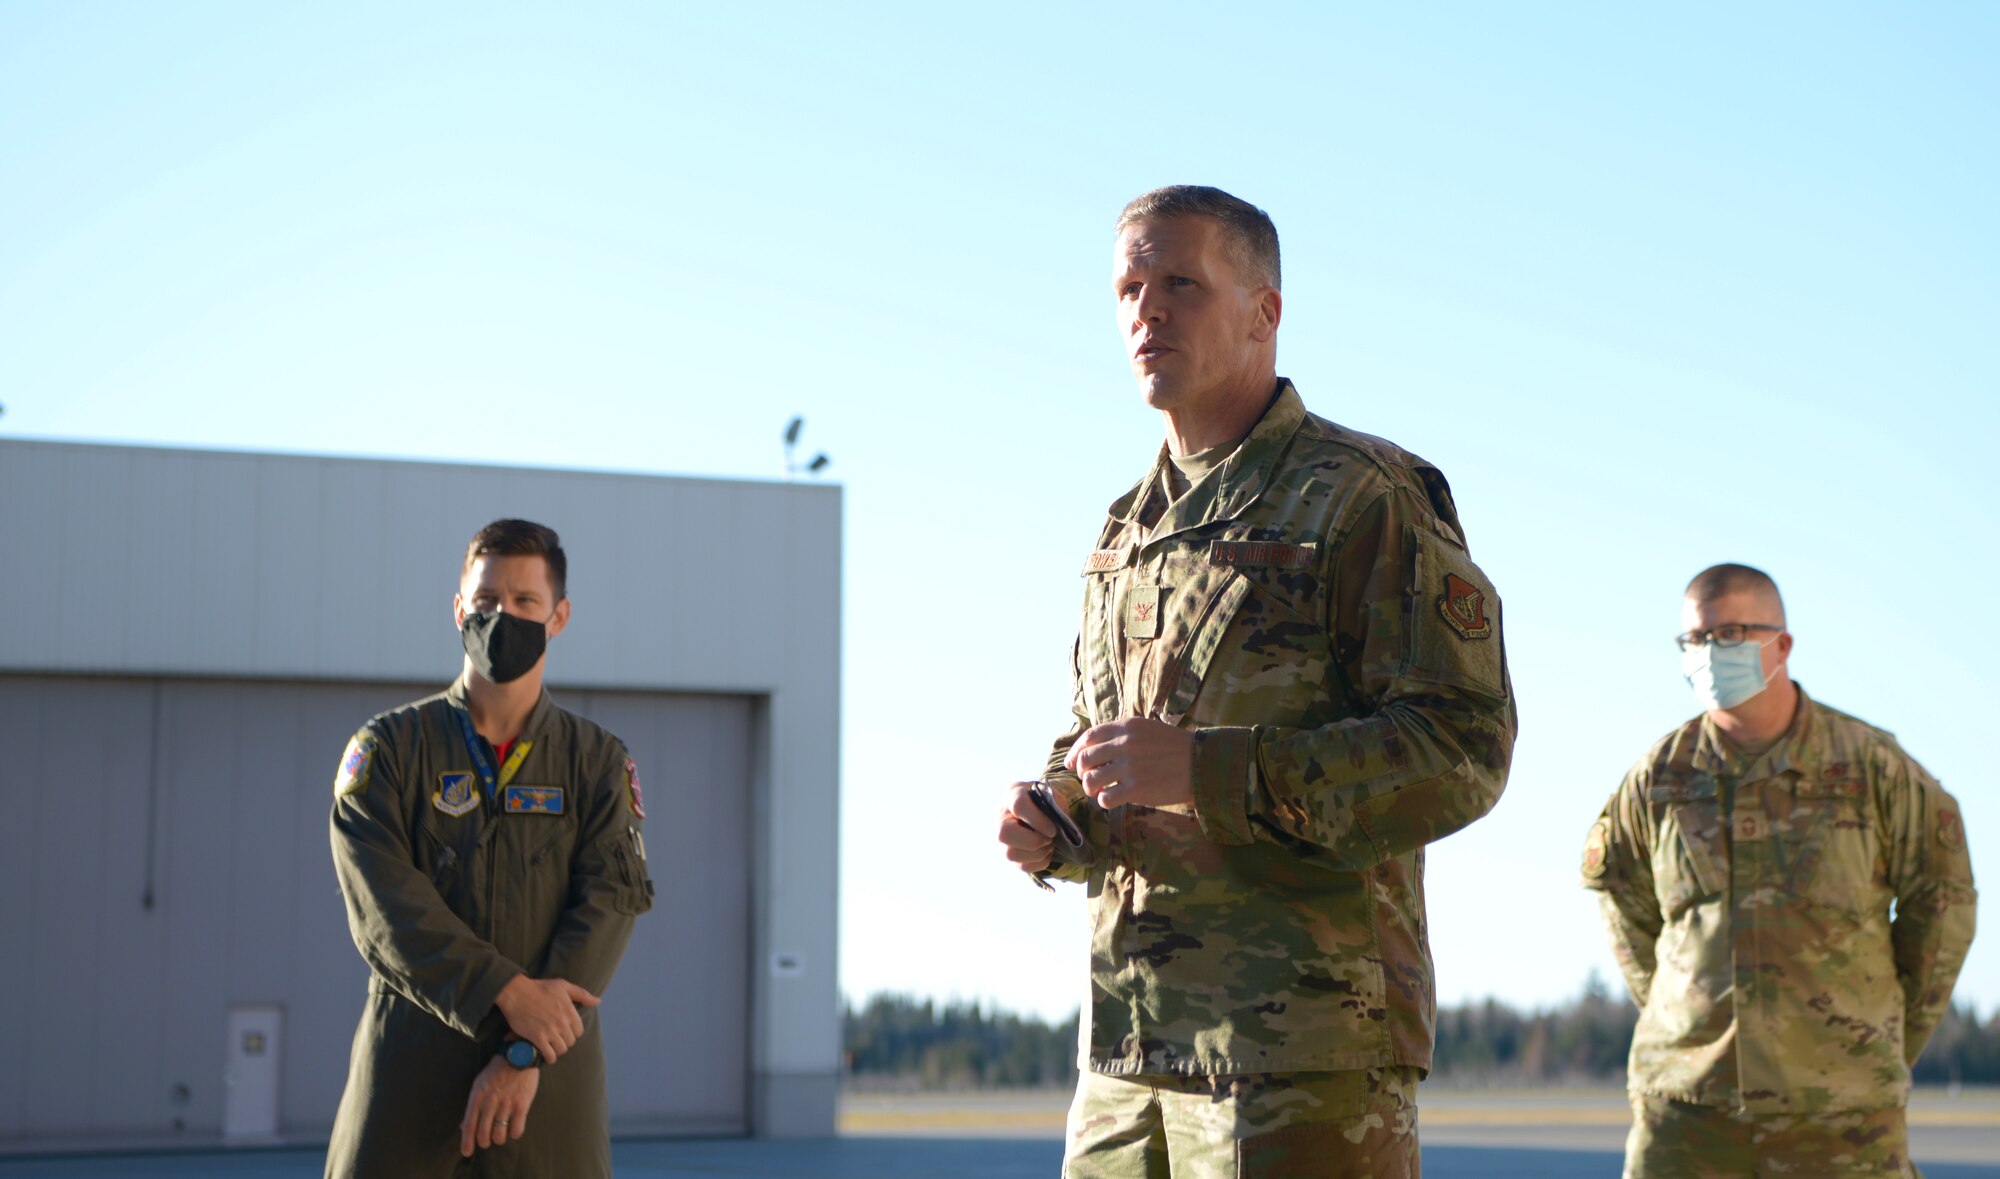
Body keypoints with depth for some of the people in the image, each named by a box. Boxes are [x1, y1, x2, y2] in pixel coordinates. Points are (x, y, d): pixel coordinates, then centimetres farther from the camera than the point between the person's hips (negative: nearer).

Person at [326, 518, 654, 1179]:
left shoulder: (599, 764, 8)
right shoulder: (387, 749, 6)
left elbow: (610, 903, -4)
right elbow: (386, 908, -6)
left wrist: (525, 1054, -15)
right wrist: (506, 991, -19)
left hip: (549, 1083, 1)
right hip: (408, 1071, -1)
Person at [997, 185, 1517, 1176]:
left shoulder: (1361, 499, -5)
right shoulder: (1132, 527, 19)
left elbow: (1465, 748, -14)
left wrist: (1203, 770, -21)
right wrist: (1048, 824, 5)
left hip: (1308, 1049, -7)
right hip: (1131, 1044, 7)